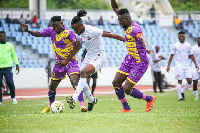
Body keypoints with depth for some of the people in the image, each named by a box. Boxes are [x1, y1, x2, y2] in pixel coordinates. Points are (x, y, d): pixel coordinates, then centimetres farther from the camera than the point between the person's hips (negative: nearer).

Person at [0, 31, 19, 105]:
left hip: (7, 67, 0)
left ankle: (13, 97, 11)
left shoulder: (10, 45, 12)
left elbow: (14, 55, 18)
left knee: (10, 83, -12)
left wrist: (17, 65, 10)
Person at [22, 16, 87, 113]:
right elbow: (38, 34, 14)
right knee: (52, 86, 15)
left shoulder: (68, 33, -15)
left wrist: (67, 60, -30)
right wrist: (28, 31, -2)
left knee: (75, 82, -27)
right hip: (59, 63, 6)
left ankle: (82, 105, -31)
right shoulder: (51, 31, 3)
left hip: (70, 62, -6)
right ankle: (50, 105, 36)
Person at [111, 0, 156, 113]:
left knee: (127, 89, -9)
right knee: (116, 83, 6)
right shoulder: (128, 25, 3)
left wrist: (147, 48, -65)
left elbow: (142, 38, -45)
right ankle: (126, 108, 18)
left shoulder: (134, 28, -23)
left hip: (140, 62, -9)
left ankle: (150, 99, 15)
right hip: (130, 59, 9)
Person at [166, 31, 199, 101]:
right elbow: (171, 56, 3)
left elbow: (191, 55, 15)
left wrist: (195, 64, 7)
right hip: (179, 66, -3)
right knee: (179, 81, -7)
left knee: (189, 80, -5)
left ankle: (182, 92, 16)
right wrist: (168, 65, -1)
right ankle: (180, 96, 0)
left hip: (186, 65, 3)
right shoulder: (175, 45, 1)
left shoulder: (188, 45, 10)